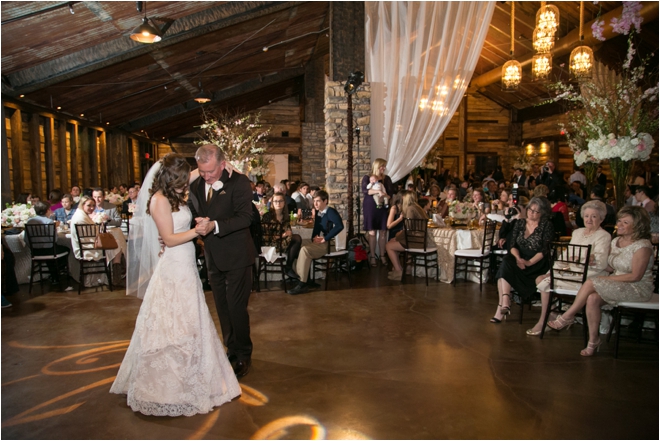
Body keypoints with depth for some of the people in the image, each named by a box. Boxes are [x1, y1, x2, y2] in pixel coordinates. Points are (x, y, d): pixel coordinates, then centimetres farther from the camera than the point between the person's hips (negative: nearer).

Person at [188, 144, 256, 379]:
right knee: (222, 308, 17)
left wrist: (214, 226, -36)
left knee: (236, 307, -1)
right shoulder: (196, 185, 4)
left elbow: (245, 217, -23)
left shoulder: (239, 182, -14)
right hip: (213, 257, 6)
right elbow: (192, 214, 7)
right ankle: (231, 350, 34)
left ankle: (243, 355, 18)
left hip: (236, 255, -6)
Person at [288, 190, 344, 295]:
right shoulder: (318, 212, 13)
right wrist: (314, 238, -6)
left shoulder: (331, 212, -11)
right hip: (320, 241, 9)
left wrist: (325, 238, -24)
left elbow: (340, 226, -28)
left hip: (330, 243, -9)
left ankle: (302, 284, -22)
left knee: (305, 249, -27)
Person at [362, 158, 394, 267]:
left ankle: (382, 256, 10)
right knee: (372, 232, -2)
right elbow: (364, 191, -14)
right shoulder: (367, 177, 1)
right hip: (370, 208, -3)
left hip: (383, 208, 3)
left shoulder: (386, 178, 11)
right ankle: (372, 256, 4)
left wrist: (385, 195, -16)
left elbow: (391, 192, 5)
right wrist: (378, 191, -25)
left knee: (383, 232, 2)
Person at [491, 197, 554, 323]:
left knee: (506, 268, -29)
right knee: (505, 262, -30)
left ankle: (502, 304, -28)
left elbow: (544, 250, -8)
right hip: (520, 259, 4)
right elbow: (512, 245, 6)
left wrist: (529, 262, -21)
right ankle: (505, 302, -36)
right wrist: (518, 258, -14)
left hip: (537, 263, -4)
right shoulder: (520, 223, 12)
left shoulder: (547, 225, 0)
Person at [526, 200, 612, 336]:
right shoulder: (577, 232, 20)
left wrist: (593, 259, -31)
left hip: (588, 275, -8)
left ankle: (542, 322, -8)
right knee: (540, 279, -14)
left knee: (546, 282, -20)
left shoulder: (603, 236, -3)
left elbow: (602, 263, -15)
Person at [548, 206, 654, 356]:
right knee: (592, 299, -25)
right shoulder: (616, 241, 9)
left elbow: (635, 276, -19)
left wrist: (606, 279, -17)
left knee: (591, 283, -25)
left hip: (639, 289, -7)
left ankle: (567, 317, -9)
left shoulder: (643, 246, -15)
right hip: (618, 286, 7)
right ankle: (593, 341, -14)